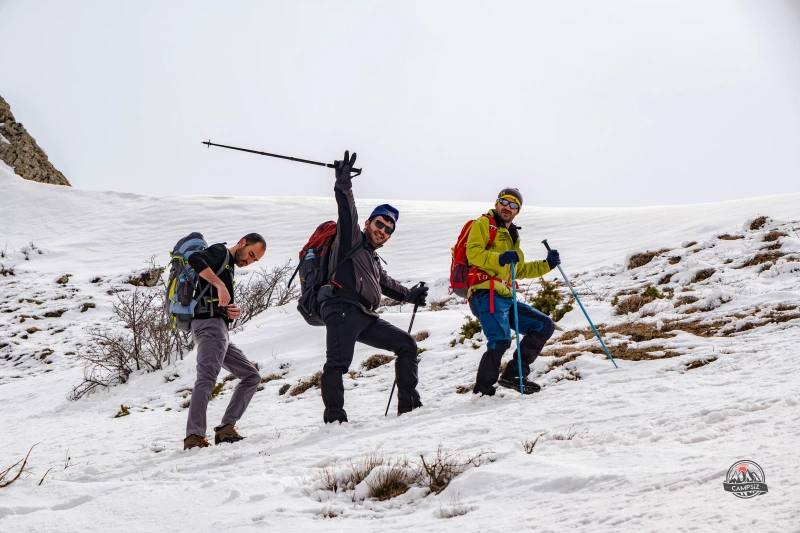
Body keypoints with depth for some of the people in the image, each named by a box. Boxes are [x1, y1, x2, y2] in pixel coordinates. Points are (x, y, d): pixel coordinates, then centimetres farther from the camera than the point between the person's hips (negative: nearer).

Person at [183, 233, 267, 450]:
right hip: (209, 323, -10)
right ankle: (194, 436, -34)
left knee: (252, 376, 13)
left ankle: (226, 428, 5)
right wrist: (219, 284, -28)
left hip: (221, 332, 10)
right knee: (207, 377, -24)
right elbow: (195, 259, -21)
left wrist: (234, 311, 4)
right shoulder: (220, 252, 2)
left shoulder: (229, 268, 29)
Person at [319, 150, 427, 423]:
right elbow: (347, 213, -8)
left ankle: (409, 404, 7)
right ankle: (334, 416, -28)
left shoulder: (373, 258, 32)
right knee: (338, 362, -26)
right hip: (343, 310, -9)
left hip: (366, 319, 9)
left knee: (406, 344, 8)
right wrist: (344, 183, -20)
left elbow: (385, 284, 50)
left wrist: (409, 295, 48)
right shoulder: (352, 239, 9)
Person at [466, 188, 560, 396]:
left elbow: (520, 270, 36)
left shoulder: (511, 236, 29)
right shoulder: (483, 224, 3)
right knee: (501, 340, -26)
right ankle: (483, 391, -13)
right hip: (486, 294, -9)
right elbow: (473, 253, -13)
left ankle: (513, 374, 3)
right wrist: (499, 259, -28)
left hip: (505, 297, 9)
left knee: (545, 326, 7)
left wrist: (546, 265, 23)